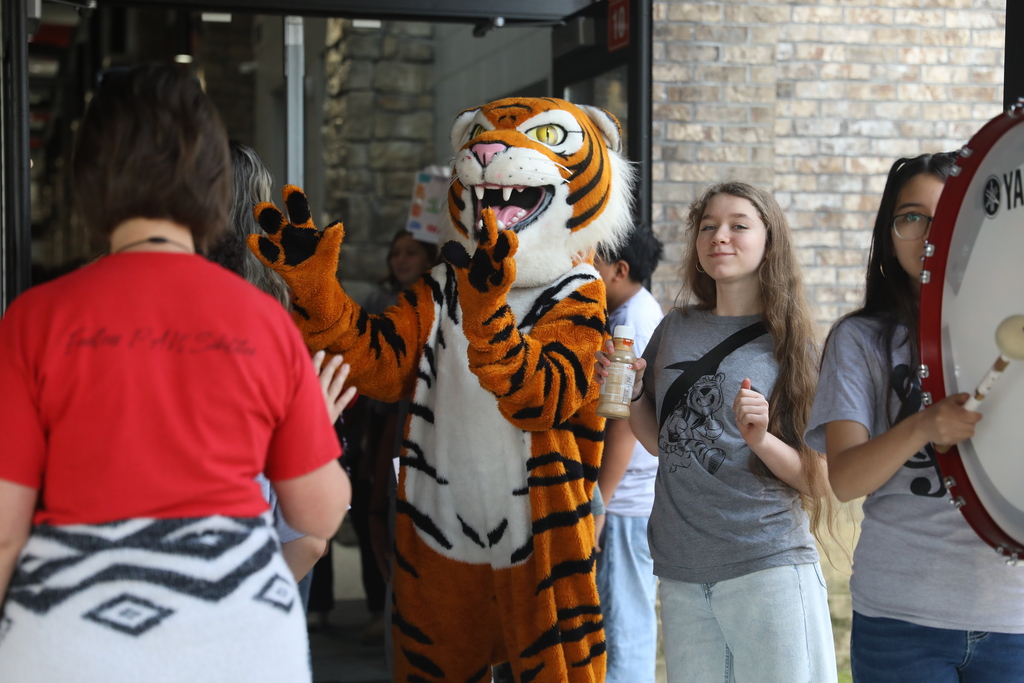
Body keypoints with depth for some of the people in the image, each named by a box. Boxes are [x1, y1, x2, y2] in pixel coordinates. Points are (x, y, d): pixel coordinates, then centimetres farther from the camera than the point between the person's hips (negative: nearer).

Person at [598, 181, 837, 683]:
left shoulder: (790, 343, -2)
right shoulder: (675, 329, 8)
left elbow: (815, 479, -3)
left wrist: (761, 440, -20)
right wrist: (630, 392, 0)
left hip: (767, 566, -3)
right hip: (681, 569, 3)